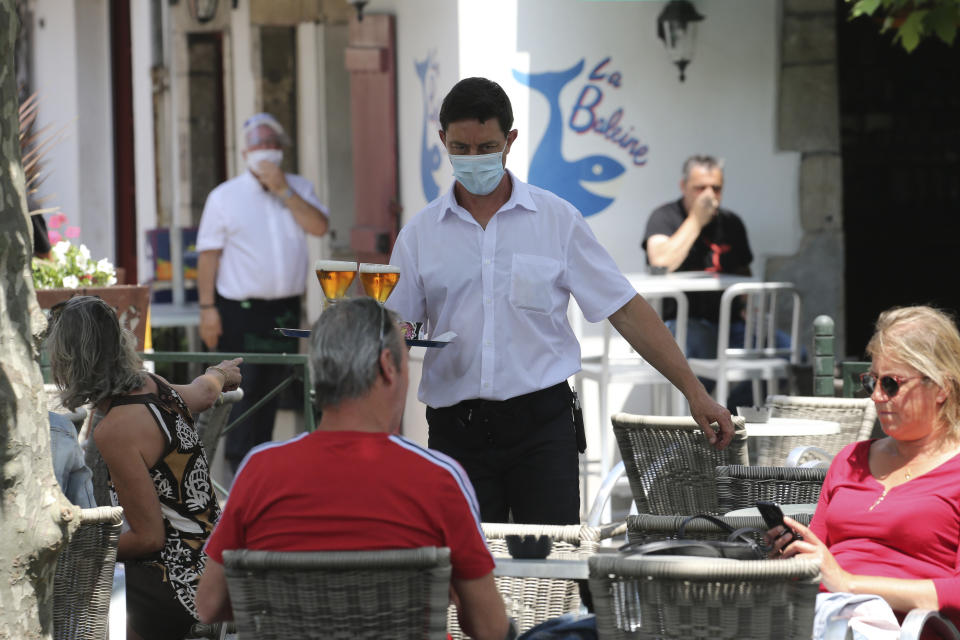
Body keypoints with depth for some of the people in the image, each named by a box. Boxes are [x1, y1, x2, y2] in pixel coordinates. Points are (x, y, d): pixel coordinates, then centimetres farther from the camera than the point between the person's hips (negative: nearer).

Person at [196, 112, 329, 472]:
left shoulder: (298, 189, 11)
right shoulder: (224, 197, 2)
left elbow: (319, 226, -7)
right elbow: (208, 254, -2)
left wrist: (284, 190, -11)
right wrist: (207, 308, -10)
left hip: (285, 309, 4)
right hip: (240, 310, -4)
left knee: (272, 390, 9)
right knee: (241, 391, -9)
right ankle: (240, 466, -6)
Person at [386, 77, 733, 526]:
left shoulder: (557, 219, 5)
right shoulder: (419, 234, 9)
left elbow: (625, 310, 4)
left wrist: (693, 390, -2)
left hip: (541, 425, -1)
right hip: (455, 433, 1)